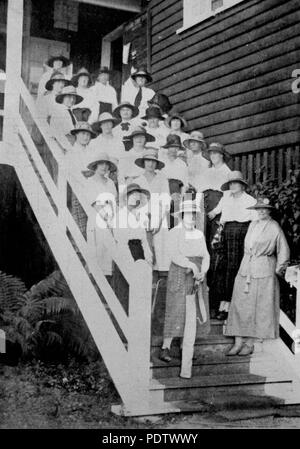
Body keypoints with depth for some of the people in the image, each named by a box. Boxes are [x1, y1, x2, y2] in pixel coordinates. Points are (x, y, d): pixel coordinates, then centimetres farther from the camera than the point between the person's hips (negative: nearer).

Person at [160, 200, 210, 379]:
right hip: (179, 277, -5)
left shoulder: (199, 234, 11)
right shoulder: (174, 233, -6)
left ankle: (187, 347, 17)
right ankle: (166, 348, 7)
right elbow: (175, 255, -18)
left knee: (194, 314, 4)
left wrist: (203, 273, -12)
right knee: (176, 312, -6)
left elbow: (205, 257, 6)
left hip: (197, 278, 5)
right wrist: (192, 266, -29)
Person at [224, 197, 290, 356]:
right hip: (246, 268, 6)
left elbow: (283, 250, -1)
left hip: (263, 271, -6)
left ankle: (250, 343, 8)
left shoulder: (274, 227, -5)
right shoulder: (252, 225, 12)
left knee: (257, 308, 0)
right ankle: (238, 342, 5)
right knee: (240, 305, 1)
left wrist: (278, 269, 2)